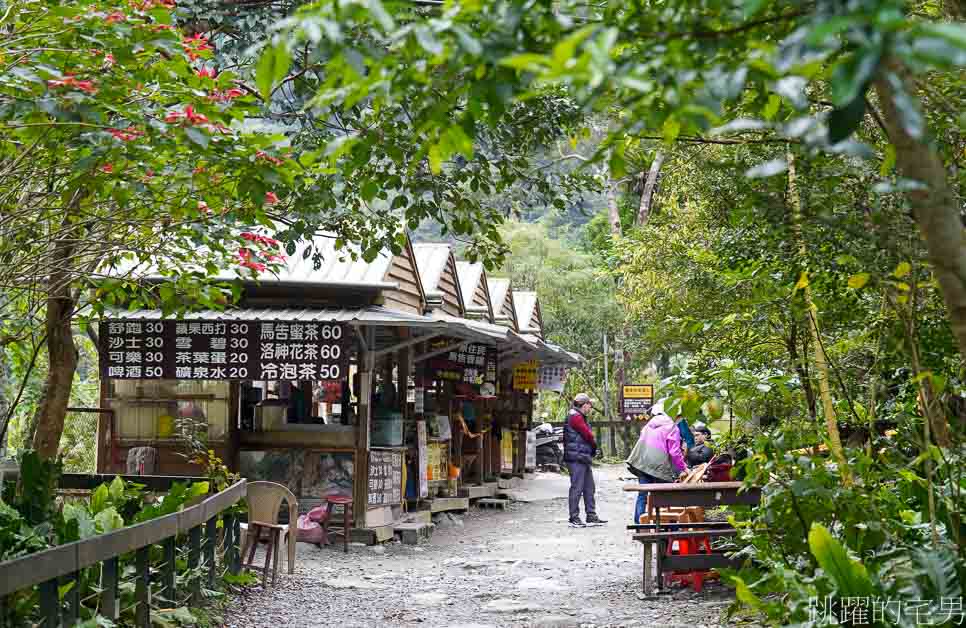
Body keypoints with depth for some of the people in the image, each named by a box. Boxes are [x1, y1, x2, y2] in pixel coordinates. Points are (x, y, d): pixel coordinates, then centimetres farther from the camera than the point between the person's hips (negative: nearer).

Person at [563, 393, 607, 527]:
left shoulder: (580, 417, 21)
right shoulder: (575, 416, -12)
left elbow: (587, 435, 14)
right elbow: (588, 435, -14)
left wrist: (592, 450, 1)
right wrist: (594, 447, 2)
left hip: (583, 458, 11)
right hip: (576, 457, -11)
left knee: (589, 487, 13)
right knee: (577, 488, -8)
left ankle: (591, 516, 19)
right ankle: (574, 518, -5)